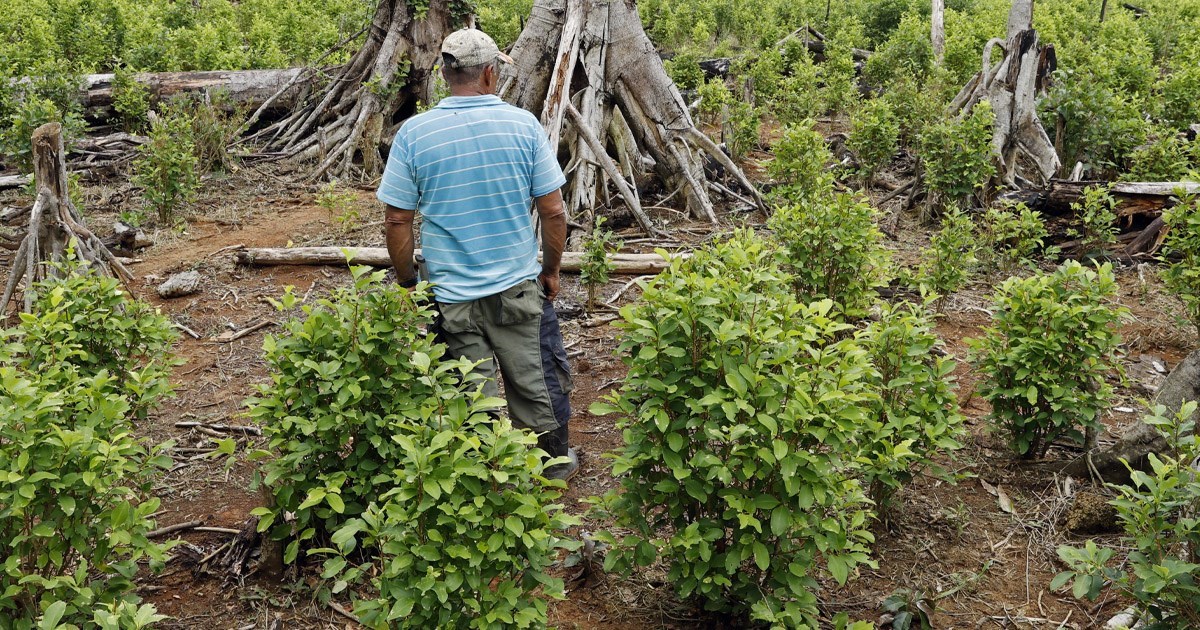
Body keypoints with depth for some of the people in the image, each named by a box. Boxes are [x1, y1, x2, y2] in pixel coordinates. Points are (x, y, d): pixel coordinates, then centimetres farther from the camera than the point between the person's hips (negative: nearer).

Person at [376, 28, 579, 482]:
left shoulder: (413, 133, -8)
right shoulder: (523, 125, -7)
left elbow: (398, 220, -5)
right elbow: (553, 211, -4)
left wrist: (406, 282, 9)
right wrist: (551, 270, 10)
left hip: (450, 294, 0)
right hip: (518, 287, 1)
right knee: (535, 382, 16)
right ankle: (555, 463, 33)